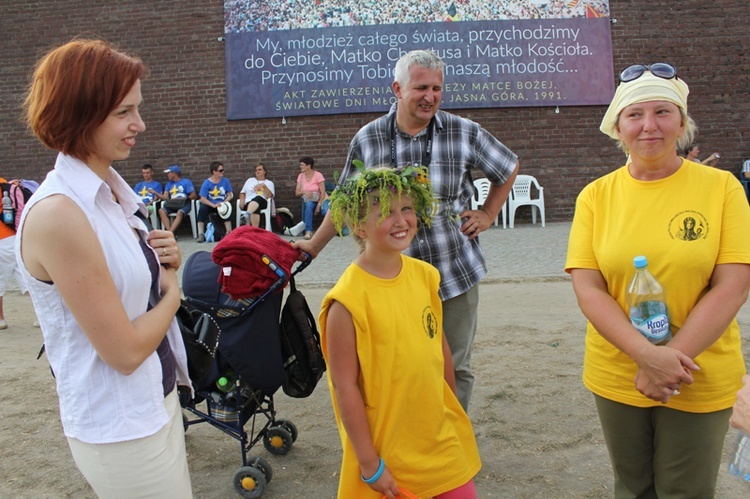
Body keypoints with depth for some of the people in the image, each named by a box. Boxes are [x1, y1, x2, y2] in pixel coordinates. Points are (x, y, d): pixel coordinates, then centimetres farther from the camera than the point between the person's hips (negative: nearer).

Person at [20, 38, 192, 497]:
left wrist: (166, 262, -6)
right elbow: (124, 351, -22)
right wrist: (172, 293, -6)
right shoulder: (58, 214, -23)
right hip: (120, 429, -8)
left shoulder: (114, 192, 2)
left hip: (158, 401, 8)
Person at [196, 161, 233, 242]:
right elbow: (203, 199, -12)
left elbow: (229, 195, 4)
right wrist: (214, 205, -27)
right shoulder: (206, 183, -5)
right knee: (202, 208, -32)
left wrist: (224, 203, -17)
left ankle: (229, 232, -30)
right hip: (210, 205, -1)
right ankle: (201, 234, -29)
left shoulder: (225, 181, 2)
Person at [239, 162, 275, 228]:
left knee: (258, 198, -42)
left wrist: (264, 186, -11)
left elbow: (269, 196, 4)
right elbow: (242, 193, 25)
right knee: (256, 209, -40)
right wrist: (242, 202, 3)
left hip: (263, 203, -1)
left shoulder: (269, 183, 21)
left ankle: (247, 215, -69)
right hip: (248, 203, 1)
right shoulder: (250, 180, 30)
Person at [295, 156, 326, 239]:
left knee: (309, 205, -37)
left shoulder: (318, 175, -8)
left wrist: (318, 205, -22)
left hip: (316, 201, -4)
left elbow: (323, 192, -11)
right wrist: (304, 192, -15)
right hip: (305, 201, 4)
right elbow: (297, 193, 7)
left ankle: (308, 231, -41)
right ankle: (308, 230, -15)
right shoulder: (301, 176, 7)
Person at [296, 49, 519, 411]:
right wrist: (314, 245, 14)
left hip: (457, 274, 0)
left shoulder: (464, 133, -3)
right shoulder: (367, 139, -2)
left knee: (456, 368, 10)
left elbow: (508, 168, 14)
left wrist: (488, 214, 7)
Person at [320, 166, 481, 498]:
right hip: (387, 451, -5)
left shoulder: (424, 275, -3)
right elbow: (344, 386, -17)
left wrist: (454, 413, 16)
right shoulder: (348, 299, -21)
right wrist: (370, 465, -12)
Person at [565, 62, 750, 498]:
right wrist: (648, 354, -19)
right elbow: (587, 288, -8)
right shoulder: (596, 196, -2)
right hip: (617, 377, 2)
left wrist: (671, 360, -18)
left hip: (701, 382, -1)